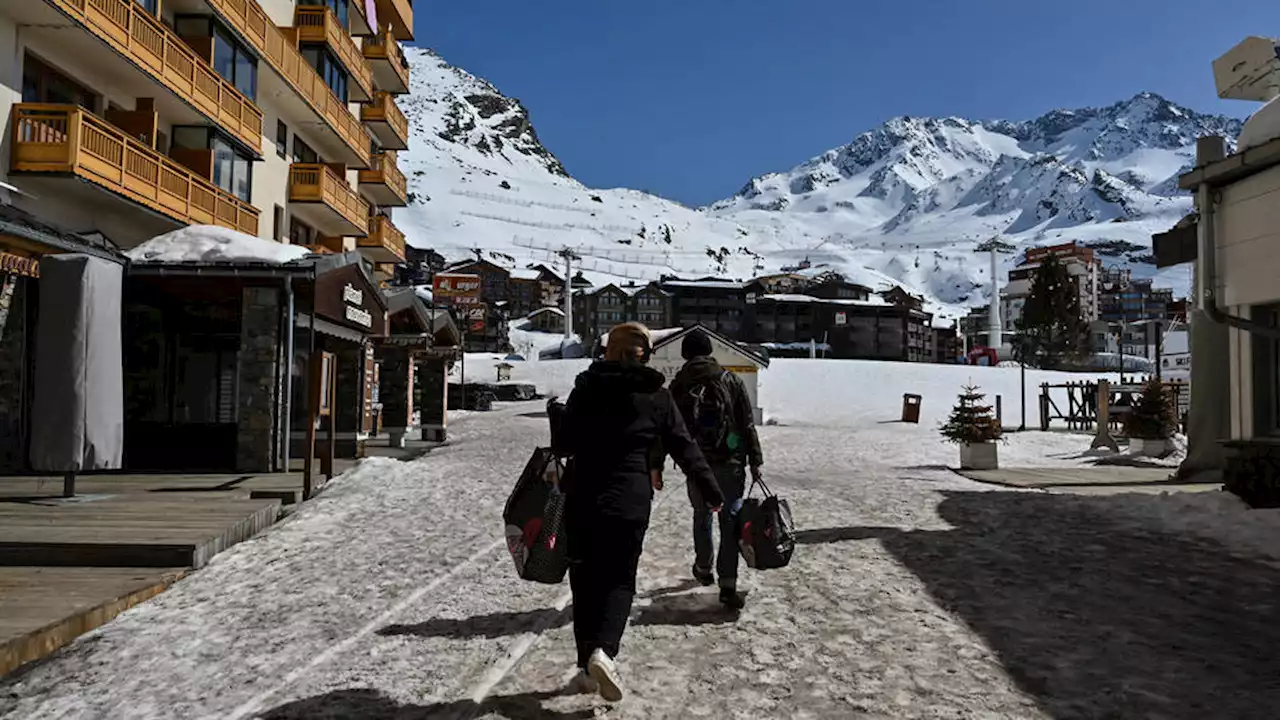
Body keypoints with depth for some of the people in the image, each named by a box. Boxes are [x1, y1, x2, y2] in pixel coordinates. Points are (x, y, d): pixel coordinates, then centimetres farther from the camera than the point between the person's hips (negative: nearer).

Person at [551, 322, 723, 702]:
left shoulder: (586, 387, 3)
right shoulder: (656, 395, 0)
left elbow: (561, 444, 1)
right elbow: (684, 448, 4)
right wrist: (711, 491, 13)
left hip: (581, 499, 2)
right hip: (629, 502, -2)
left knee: (586, 580, 14)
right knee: (620, 580, 9)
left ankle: (586, 665, 18)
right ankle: (603, 650, -14)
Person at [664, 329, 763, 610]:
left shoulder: (677, 386, 1)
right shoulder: (730, 380, -1)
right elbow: (748, 424, -1)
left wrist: (657, 466, 14)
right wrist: (755, 460, 5)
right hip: (730, 463, -1)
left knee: (702, 516, 20)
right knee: (730, 521, 1)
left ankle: (703, 569, 35)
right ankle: (728, 585, -5)